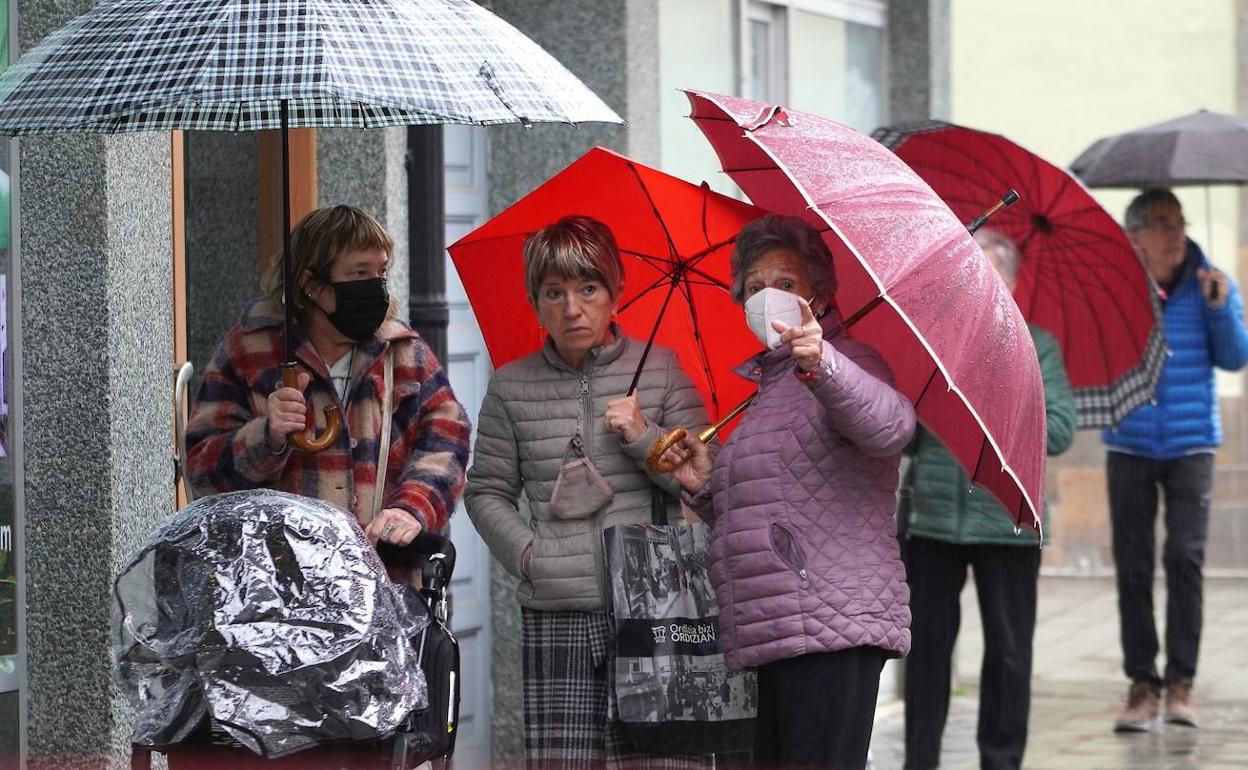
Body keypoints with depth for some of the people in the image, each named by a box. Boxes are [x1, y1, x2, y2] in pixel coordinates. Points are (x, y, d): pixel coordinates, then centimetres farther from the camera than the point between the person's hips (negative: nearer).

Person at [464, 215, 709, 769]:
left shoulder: (660, 371, 7)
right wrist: (525, 553, 0)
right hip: (556, 615, 1)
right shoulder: (511, 388, 10)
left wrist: (644, 437, -8)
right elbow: (486, 491, 14)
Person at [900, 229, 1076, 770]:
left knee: (1008, 650, 3)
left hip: (1005, 519, -2)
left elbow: (1059, 431, -7)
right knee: (927, 644, 7)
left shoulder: (1035, 346, 3)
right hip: (931, 517, 2)